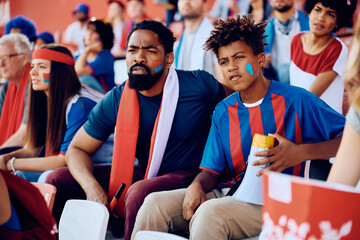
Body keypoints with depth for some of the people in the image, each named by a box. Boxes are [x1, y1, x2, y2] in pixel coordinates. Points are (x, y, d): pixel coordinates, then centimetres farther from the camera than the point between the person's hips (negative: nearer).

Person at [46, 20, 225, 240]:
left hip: (188, 177, -4)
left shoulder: (199, 85, -11)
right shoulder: (115, 101, -3)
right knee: (59, 180, -7)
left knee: (140, 191, -37)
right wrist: (92, 186, -21)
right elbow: (77, 149, 2)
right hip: (144, 174, 4)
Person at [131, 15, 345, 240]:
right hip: (228, 194, 6)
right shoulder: (223, 111, 14)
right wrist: (196, 186, -13)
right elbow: (212, 170, 11)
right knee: (155, 203, -15)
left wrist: (301, 152, -23)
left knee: (210, 212, -35)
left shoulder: (295, 100, -3)